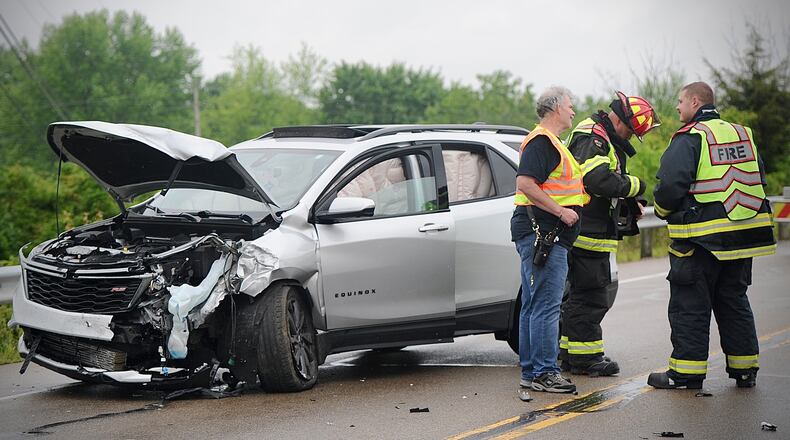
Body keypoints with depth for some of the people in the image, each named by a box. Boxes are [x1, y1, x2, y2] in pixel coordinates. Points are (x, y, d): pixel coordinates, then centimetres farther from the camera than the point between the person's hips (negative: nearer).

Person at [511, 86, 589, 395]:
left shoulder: (550, 142, 23)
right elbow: (525, 184, -23)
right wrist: (561, 211, -21)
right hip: (541, 232, -11)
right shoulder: (541, 141, -12)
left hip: (545, 236, 11)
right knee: (546, 306, -10)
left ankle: (530, 372, 17)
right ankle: (543, 373, -9)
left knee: (534, 306, 12)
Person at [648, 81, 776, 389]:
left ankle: (686, 372, 2)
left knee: (690, 305, 1)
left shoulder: (688, 139, -11)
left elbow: (670, 184, -19)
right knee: (734, 301, 16)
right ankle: (745, 369, 19)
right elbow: (759, 178, 19)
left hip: (701, 237, -7)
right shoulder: (743, 135, 12)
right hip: (743, 236, 7)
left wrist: (663, 210, 0)